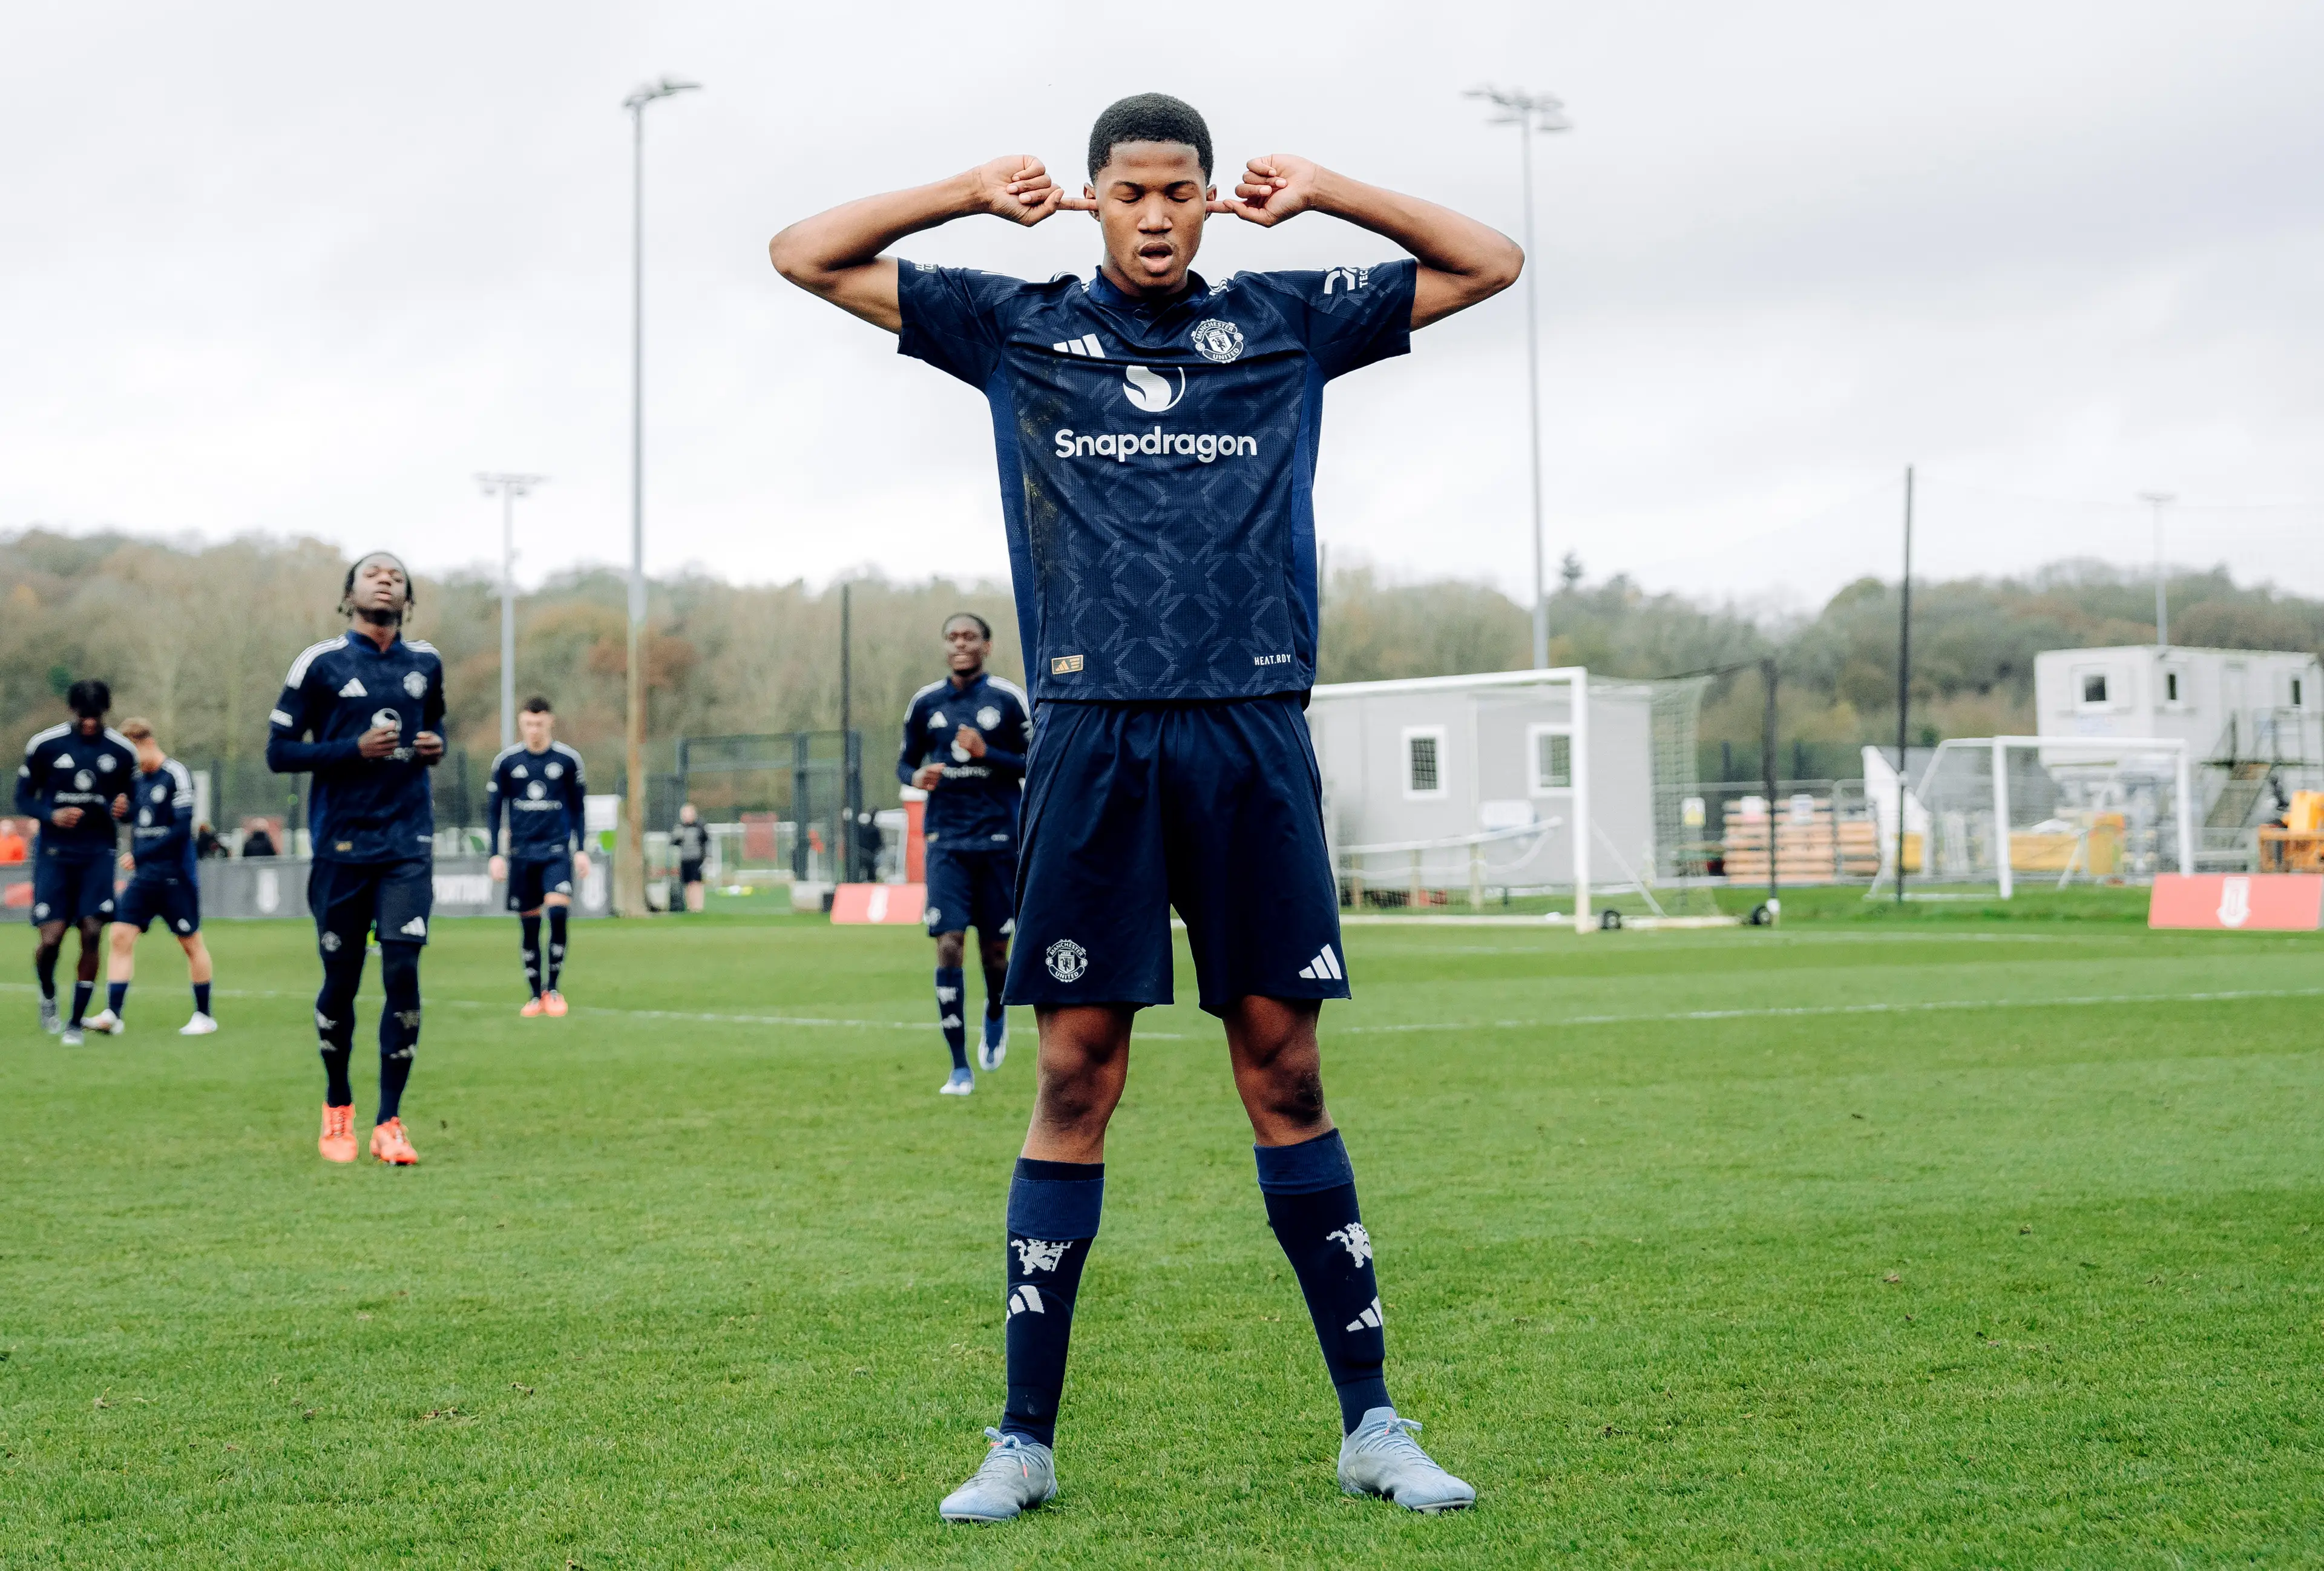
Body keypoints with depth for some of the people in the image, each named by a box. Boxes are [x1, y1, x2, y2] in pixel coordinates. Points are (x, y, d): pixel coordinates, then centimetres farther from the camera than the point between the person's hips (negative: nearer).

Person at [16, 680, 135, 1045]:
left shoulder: (122, 751, 3)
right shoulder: (44, 745, -2)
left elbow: (133, 797, 14)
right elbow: (23, 797, 4)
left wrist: (124, 807, -10)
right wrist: (52, 815, -15)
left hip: (98, 854, 1)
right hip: (55, 853, -1)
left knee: (92, 934, -9)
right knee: (51, 937, -8)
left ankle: (76, 1022, 2)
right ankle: (48, 998, 25)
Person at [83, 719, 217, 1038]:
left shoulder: (175, 775, -11)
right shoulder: (138, 779, 12)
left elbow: (182, 828, -18)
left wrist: (139, 855, -17)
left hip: (175, 876, -7)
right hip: (143, 877, 7)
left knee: (191, 942, 3)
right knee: (121, 935, -6)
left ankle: (204, 1016, 14)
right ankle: (113, 1015, -10)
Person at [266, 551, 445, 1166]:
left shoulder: (425, 663, 9)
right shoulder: (320, 663, -3)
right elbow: (278, 752, -3)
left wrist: (436, 746, 4)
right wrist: (355, 749, -15)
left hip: (408, 843, 2)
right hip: (342, 844, -2)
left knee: (403, 970, -10)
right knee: (341, 979, 5)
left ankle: (388, 1122, -2)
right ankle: (337, 1108, 27)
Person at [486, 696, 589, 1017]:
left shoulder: (568, 760, 3)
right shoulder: (506, 761, 3)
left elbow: (577, 807, 12)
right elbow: (493, 809, 9)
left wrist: (581, 850, 8)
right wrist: (496, 854, 3)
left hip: (557, 849, -1)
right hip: (521, 852, 1)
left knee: (558, 910, -19)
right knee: (528, 924, 4)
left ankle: (553, 988, -7)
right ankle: (536, 994, 15)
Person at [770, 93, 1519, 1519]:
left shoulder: (1285, 321, 13)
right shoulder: (1020, 328, 11)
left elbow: (1490, 265, 19)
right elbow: (806, 256, 14)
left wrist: (1327, 194, 9)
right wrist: (972, 196, 6)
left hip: (1253, 738, 1)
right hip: (1094, 739, -1)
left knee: (1284, 1069, 2)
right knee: (1077, 1075, -1)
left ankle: (1372, 1424, 8)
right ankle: (1027, 1440, 6)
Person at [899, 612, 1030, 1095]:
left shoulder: (1009, 699, -2)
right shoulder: (926, 703, 6)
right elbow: (905, 760, 18)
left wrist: (986, 753, -16)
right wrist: (916, 776, -6)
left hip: (999, 841, -1)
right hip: (947, 842, 1)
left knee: (994, 949, 6)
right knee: (948, 945, -10)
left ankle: (996, 1018, 41)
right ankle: (960, 1069, -5)